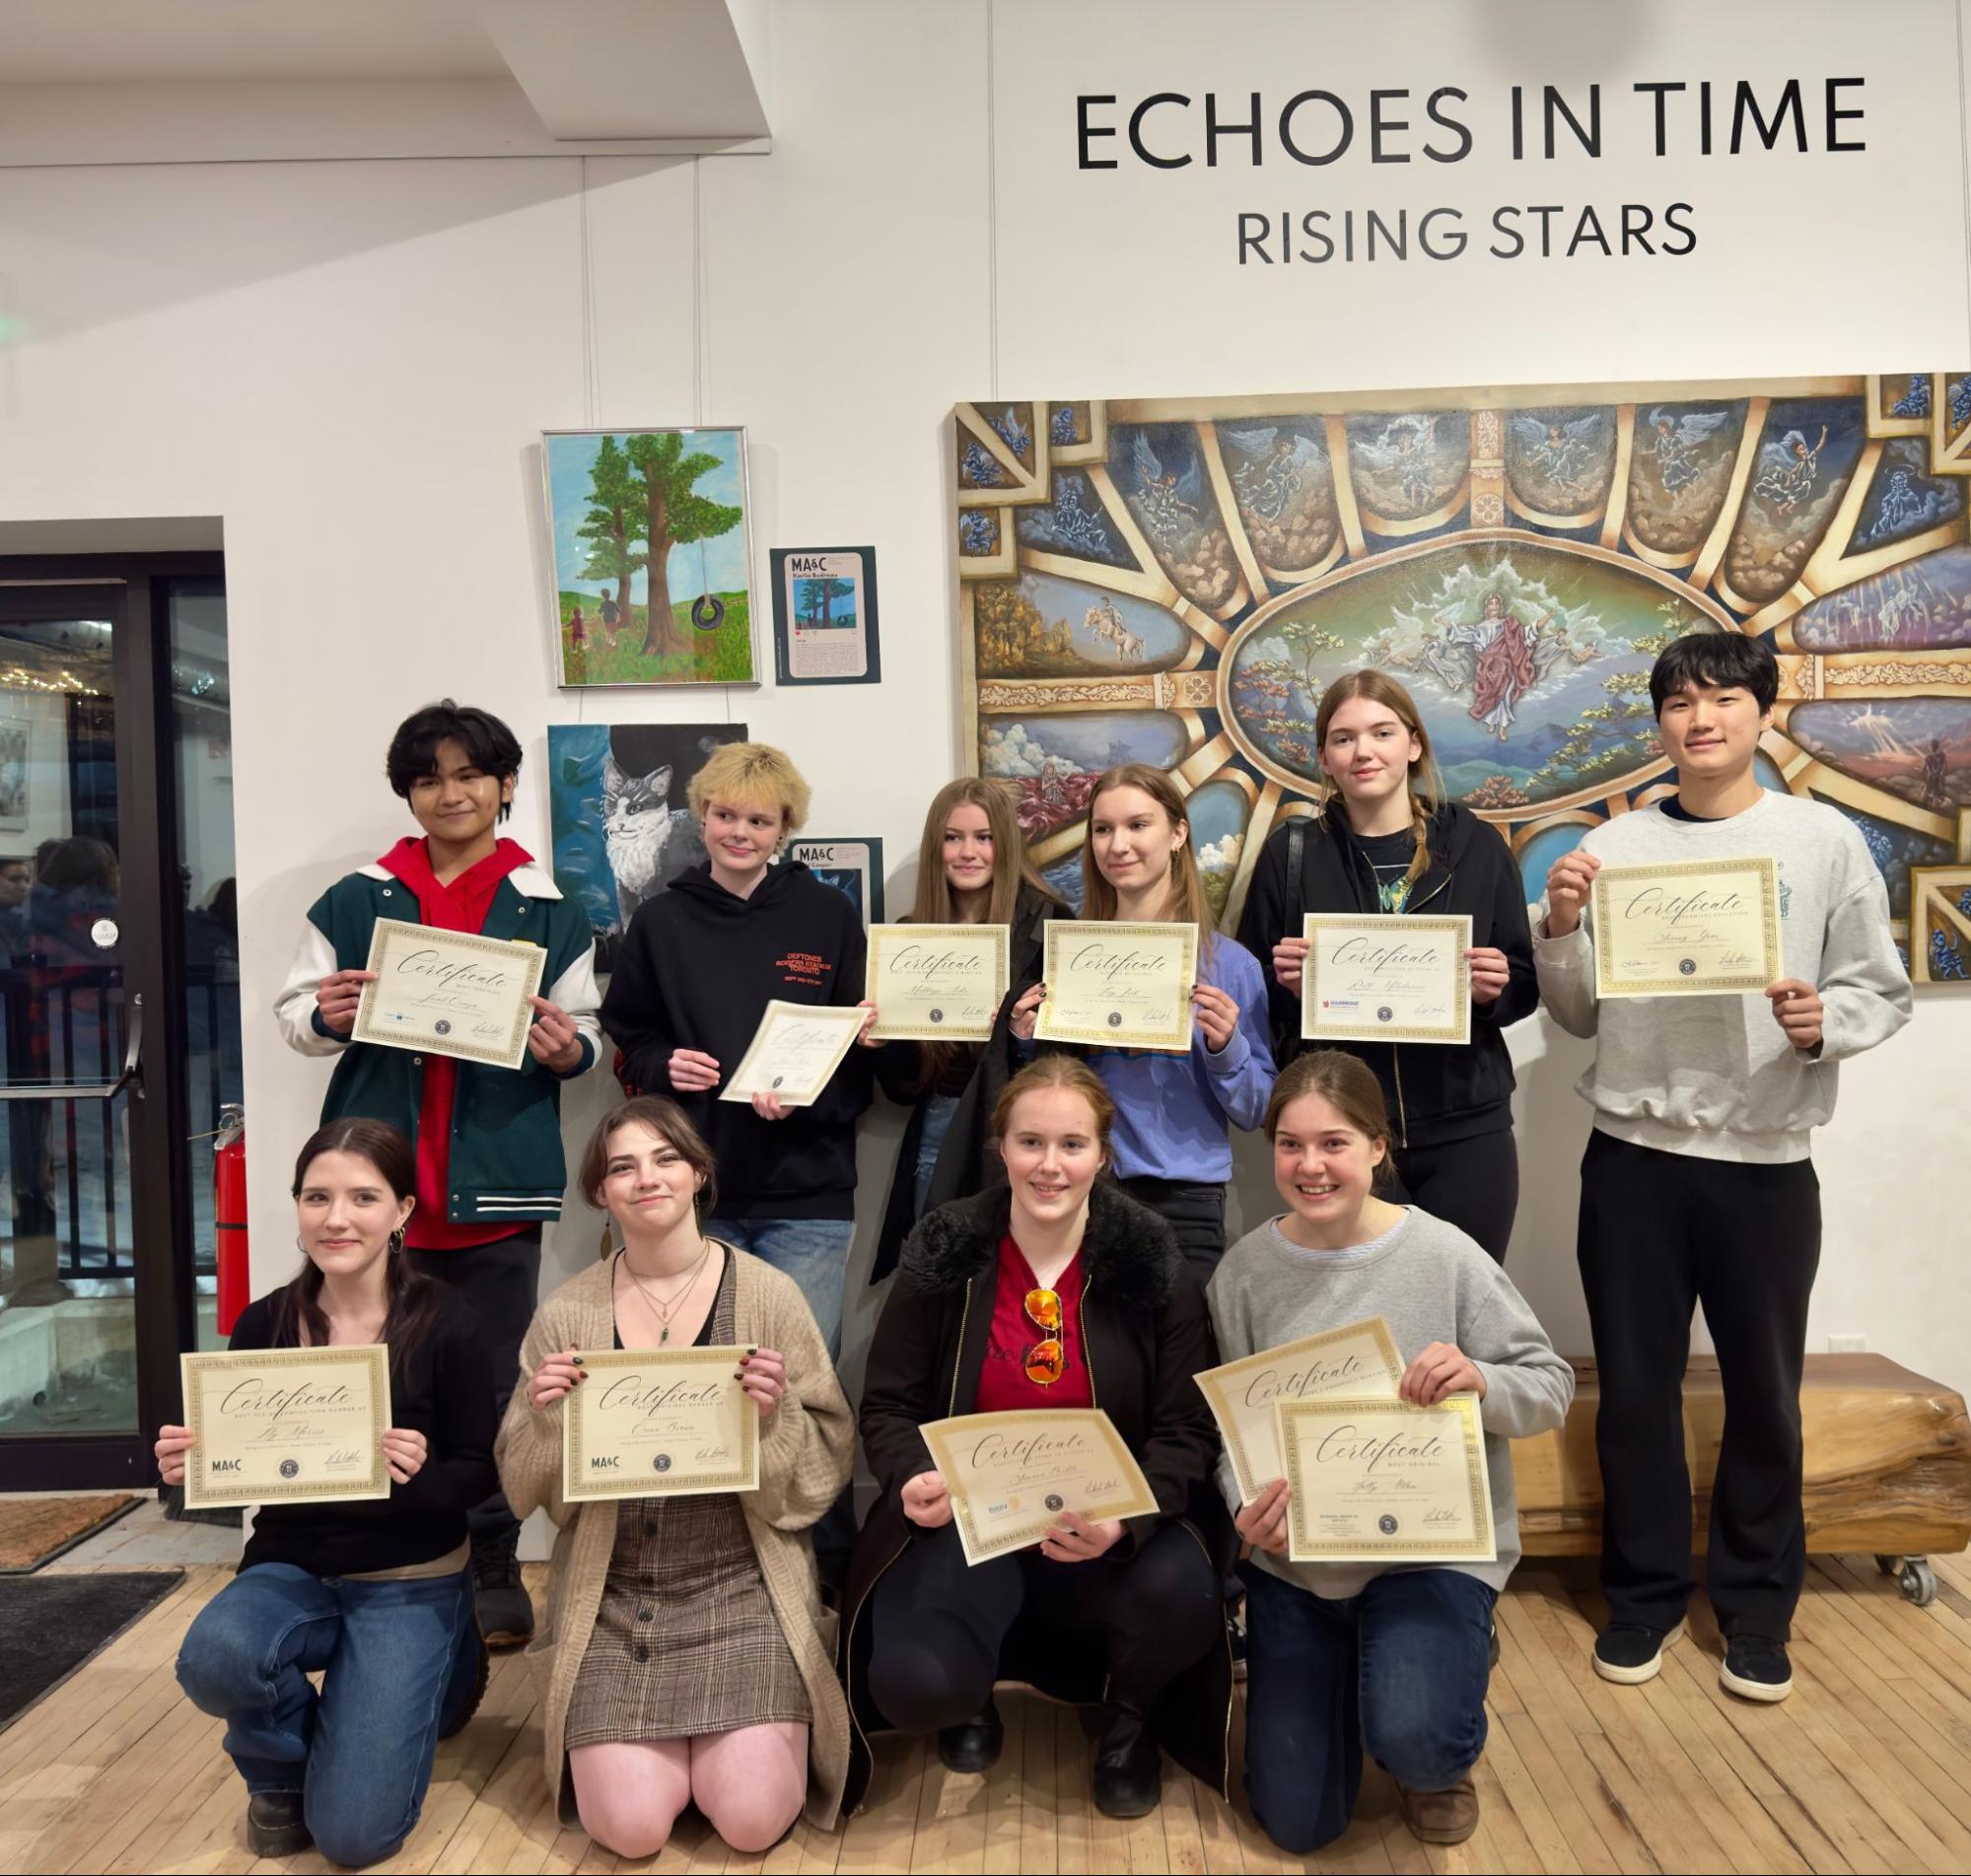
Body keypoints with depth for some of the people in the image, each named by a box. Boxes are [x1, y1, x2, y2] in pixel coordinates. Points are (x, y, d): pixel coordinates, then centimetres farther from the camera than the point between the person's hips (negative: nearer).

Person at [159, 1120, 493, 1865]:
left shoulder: (447, 1322, -14)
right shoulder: (263, 1324, -5)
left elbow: (479, 1472, -9)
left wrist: (419, 1474, -32)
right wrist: (191, 1467, -19)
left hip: (409, 1584, -2)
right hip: (290, 1568, 3)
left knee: (352, 1833, -10)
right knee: (212, 1656, -33)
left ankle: (444, 1671, 23)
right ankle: (282, 1768, 5)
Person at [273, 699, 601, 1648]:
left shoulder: (549, 911, 5)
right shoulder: (355, 900, 6)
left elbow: (586, 1033, 8)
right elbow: (294, 1010, 9)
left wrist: (567, 1047, -14)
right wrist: (325, 1016, -12)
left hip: (497, 1184, 0)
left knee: (495, 1387, 8)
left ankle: (493, 1569, 21)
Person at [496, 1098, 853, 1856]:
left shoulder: (768, 1293, -5)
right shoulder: (567, 1312, -1)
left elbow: (827, 1463, -2)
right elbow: (526, 1486, 4)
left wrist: (776, 1414, -22)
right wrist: (546, 1417, -16)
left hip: (740, 1582, -1)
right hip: (612, 1594, 1)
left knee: (753, 1820, -12)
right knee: (629, 1828, -11)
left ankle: (758, 1727, 21)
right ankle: (608, 1738, 23)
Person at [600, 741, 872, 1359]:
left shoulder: (829, 915, 3)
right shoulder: (660, 921, 7)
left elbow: (864, 1048, 2)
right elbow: (628, 1039, 12)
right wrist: (664, 1067, -9)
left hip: (806, 1194, -1)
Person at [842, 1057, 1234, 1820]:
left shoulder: (1151, 1264, -4)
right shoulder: (943, 1256, -3)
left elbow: (1187, 1429, -5)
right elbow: (887, 1405, 3)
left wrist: (1126, 1521, -24)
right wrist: (912, 1478, -19)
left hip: (1112, 1524, 1)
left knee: (1183, 1595, -32)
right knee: (914, 1687, -26)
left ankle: (1130, 1714, 8)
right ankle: (974, 1689, 17)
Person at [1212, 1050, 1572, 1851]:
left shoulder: (1443, 1256, -14)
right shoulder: (1245, 1267, -8)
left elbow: (1552, 1386, -8)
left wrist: (1482, 1383, -29)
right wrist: (1247, 1504, -23)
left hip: (1433, 1548, -2)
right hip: (1294, 1557, 3)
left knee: (1410, 1741, -29)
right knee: (1297, 1825, 7)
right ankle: (1344, 1674, 39)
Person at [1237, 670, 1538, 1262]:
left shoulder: (1477, 846, 3)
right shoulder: (1291, 853, 2)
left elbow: (1525, 988, 9)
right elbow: (1253, 992, 6)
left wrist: (1495, 988, -12)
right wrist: (1286, 985, -14)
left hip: (1465, 1133, 1)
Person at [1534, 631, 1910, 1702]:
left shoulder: (1824, 840, 0)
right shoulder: (1614, 846, 4)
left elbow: (1882, 990, 1)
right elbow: (1581, 1016, 7)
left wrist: (1825, 1024, -19)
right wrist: (1560, 929, -10)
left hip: (1765, 1159, -1)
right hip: (1632, 1152, 1)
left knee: (1764, 1392, 11)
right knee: (1634, 1385, 10)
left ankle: (1757, 1604, 31)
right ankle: (1644, 1592, 28)